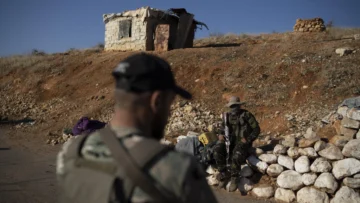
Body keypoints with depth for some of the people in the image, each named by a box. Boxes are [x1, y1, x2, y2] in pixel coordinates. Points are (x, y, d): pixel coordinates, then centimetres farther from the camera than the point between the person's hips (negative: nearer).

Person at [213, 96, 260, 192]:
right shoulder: (227, 116, 12)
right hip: (229, 141, 5)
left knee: (236, 157, -35)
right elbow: (222, 129, 21)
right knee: (217, 150, -25)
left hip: (242, 142, -4)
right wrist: (221, 135, -2)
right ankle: (224, 174, -9)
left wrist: (247, 139, -15)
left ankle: (234, 179, -13)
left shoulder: (247, 115, -3)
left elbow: (256, 129, -4)